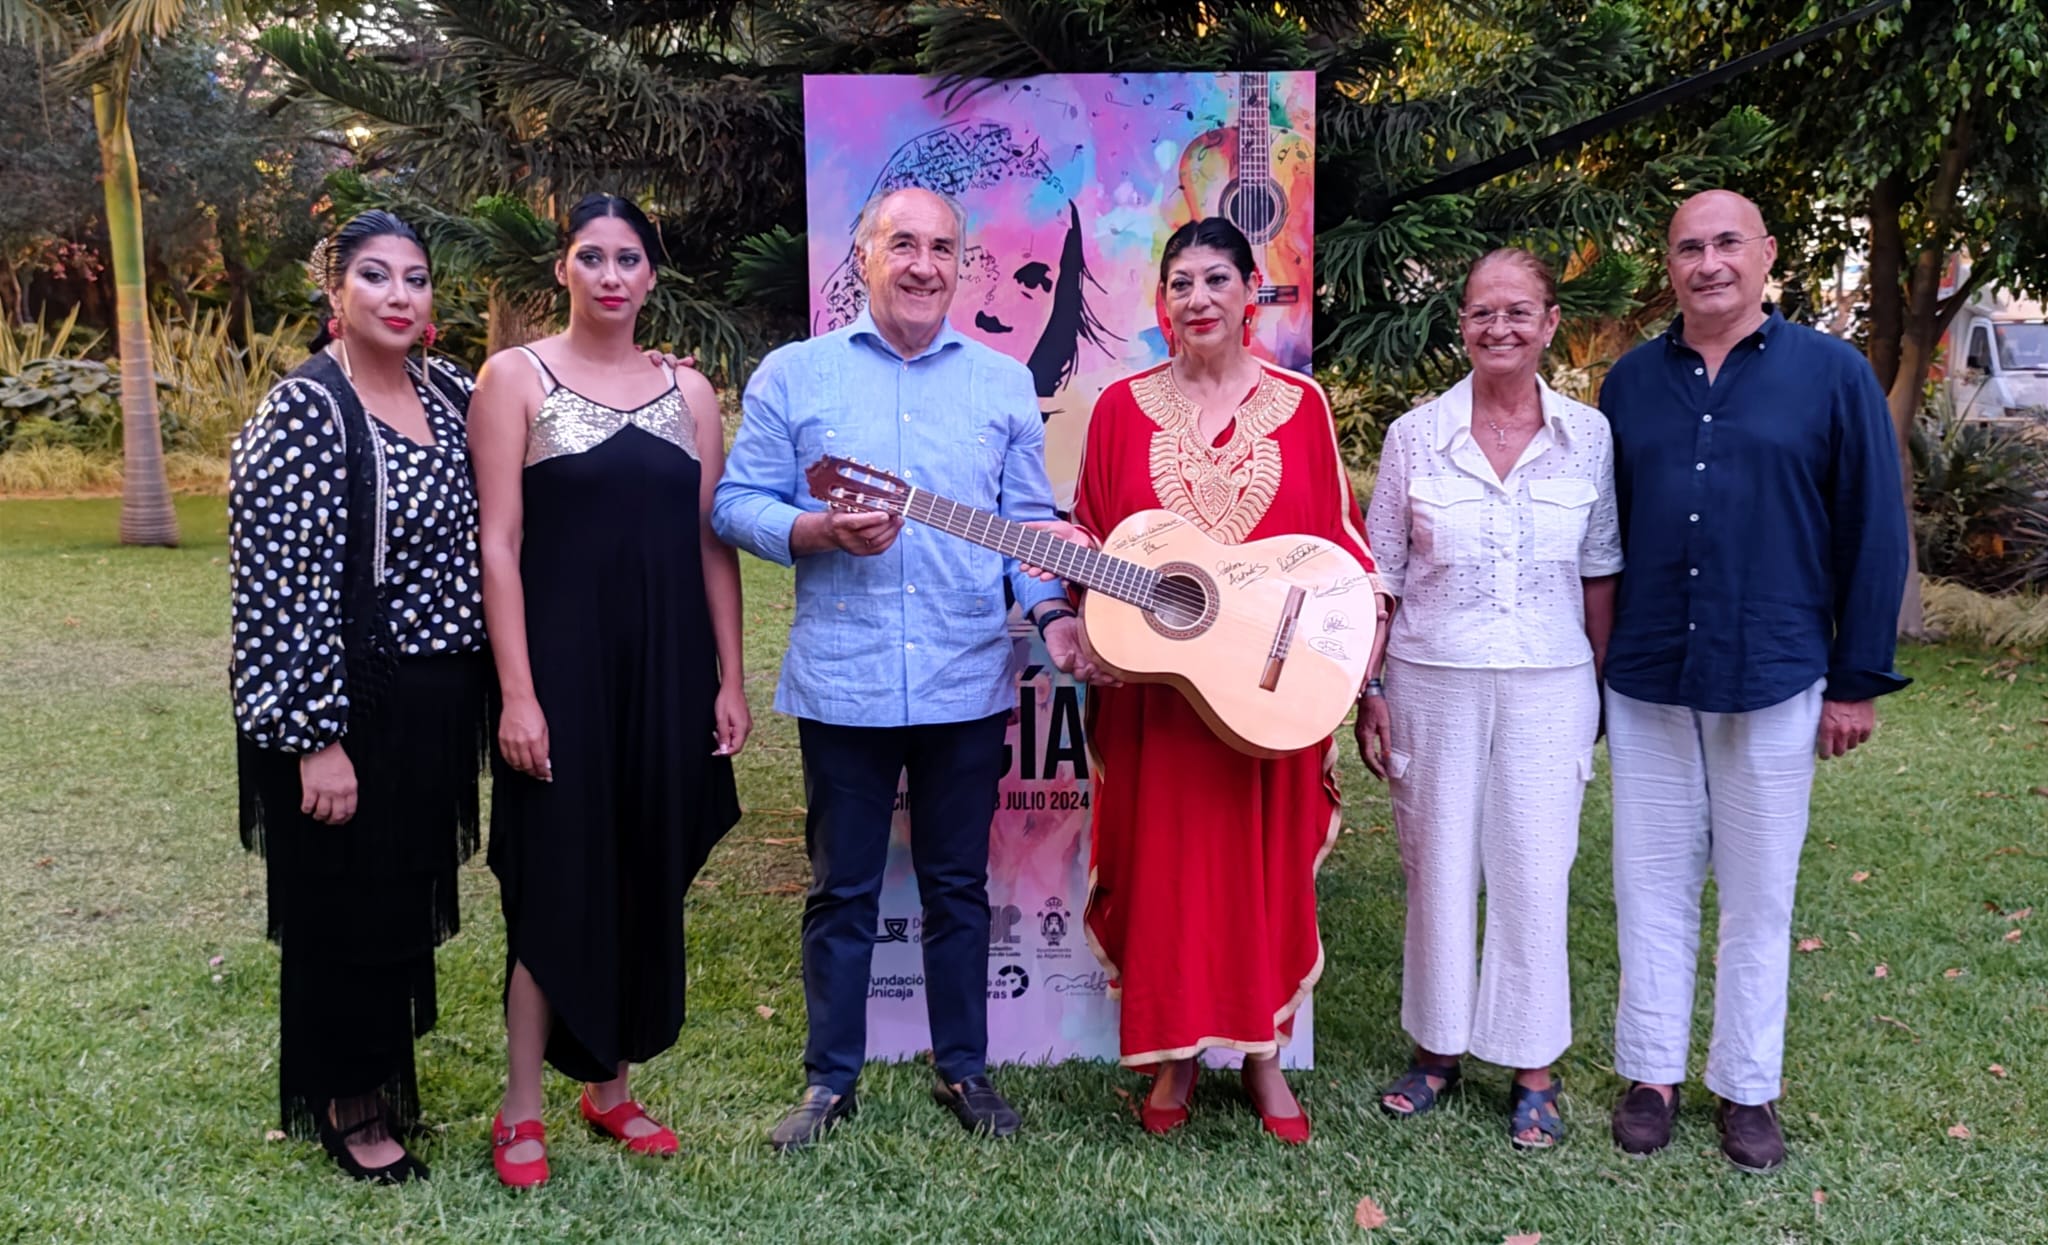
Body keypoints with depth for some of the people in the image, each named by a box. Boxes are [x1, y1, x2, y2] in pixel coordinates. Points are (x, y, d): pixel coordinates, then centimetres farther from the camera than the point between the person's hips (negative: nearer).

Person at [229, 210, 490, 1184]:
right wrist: (316, 739, -20)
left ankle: (384, 1075, 39)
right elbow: (280, 585, -18)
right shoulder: (304, 410, -15)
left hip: (438, 702, 7)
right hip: (348, 707, -7)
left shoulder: (449, 391, 5)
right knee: (345, 911, 8)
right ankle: (350, 1110, 28)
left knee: (410, 899, 19)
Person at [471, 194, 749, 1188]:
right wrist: (517, 692, -13)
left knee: (648, 879, 11)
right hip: (565, 666, -4)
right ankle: (520, 1112, 16)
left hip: (668, 668, 4)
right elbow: (499, 544, -7)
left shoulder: (690, 391, 10)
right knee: (558, 882, 1)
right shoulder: (517, 376, -1)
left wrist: (731, 679, 4)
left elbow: (712, 543, 9)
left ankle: (611, 1087, 27)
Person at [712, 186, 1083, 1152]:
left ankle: (963, 1069, 29)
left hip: (969, 683, 2)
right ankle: (830, 1078, 26)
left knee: (958, 884, 13)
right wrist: (823, 534, -16)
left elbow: (1030, 520, 10)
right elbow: (736, 503, 1)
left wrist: (1050, 609, -6)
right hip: (842, 680, -1)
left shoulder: (1004, 383, 9)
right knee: (842, 889, 10)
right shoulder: (794, 375, 3)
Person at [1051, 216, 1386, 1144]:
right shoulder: (1123, 406, 5)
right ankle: (1173, 1054, 24)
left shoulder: (1299, 403, 5)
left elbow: (1338, 532, 6)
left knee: (1267, 865, 8)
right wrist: (1084, 628, -7)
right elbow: (1089, 543, 7)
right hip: (1153, 686, 0)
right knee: (1162, 864, 7)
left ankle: (1265, 1053, 25)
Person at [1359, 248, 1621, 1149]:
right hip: (1433, 679, 0)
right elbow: (1381, 574, 2)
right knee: (1437, 866, 9)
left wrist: (1604, 686, 5)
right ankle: (1437, 1048, 26)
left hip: (1549, 685, 0)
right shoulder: (1416, 435, -1)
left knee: (1535, 875, 4)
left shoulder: (1588, 436, 1)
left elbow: (1600, 571, 7)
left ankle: (1534, 1070, 19)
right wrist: (1366, 692, 0)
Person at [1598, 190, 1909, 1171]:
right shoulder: (1631, 381, 6)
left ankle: (1748, 1089, 25)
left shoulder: (1832, 374, -2)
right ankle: (1652, 1074, 24)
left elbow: (1874, 535, -1)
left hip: (1774, 682, -2)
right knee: (1651, 885, 10)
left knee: (1758, 895, 10)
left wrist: (1858, 680, -3)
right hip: (1646, 683, 2)